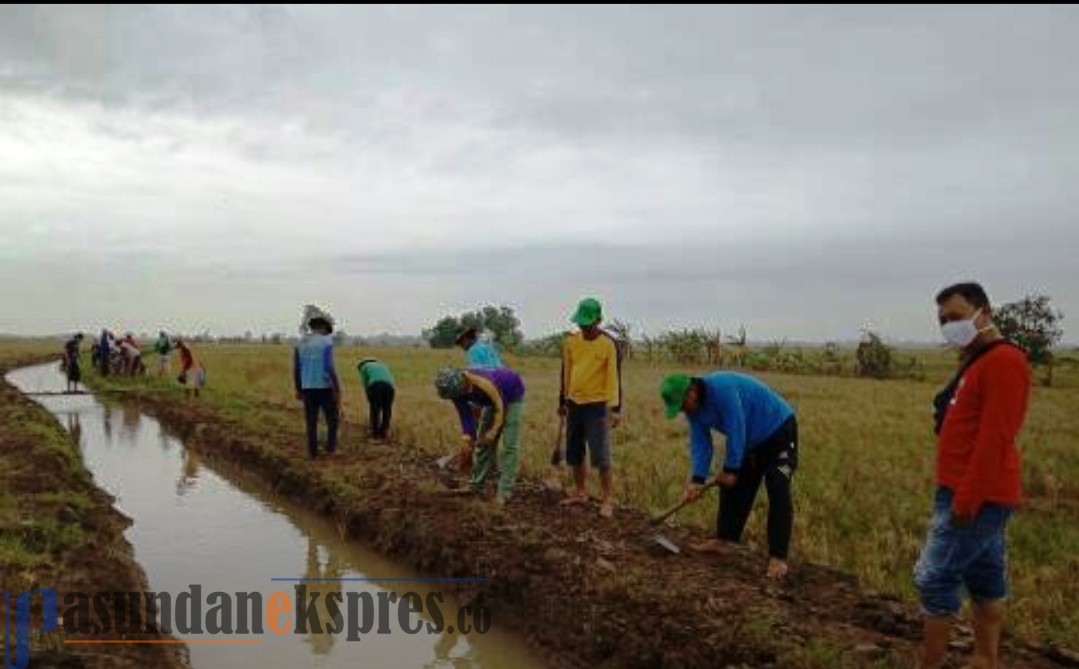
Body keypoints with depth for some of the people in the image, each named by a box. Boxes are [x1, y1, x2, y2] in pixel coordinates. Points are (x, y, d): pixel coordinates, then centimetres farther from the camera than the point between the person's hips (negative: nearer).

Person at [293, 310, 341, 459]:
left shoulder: (300, 343, 5)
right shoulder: (327, 342, -13)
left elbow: (296, 369, 6)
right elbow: (330, 367, -21)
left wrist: (298, 389, 17)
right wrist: (338, 389, -15)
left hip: (308, 389, 4)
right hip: (325, 388, -4)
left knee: (311, 422, 12)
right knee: (333, 418, 15)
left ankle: (313, 452, 15)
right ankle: (330, 447, 14)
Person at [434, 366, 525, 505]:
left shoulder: (483, 384, -40)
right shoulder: (456, 389, -21)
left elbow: (500, 408, -25)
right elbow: (465, 416, -13)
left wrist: (493, 431, -22)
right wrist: (466, 438, -21)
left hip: (513, 395, -7)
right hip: (495, 397, 7)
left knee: (509, 445, -12)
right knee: (483, 442, 8)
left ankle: (504, 492, -11)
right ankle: (476, 485, 18)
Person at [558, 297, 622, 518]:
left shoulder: (608, 344, -10)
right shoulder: (570, 341, 5)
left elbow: (614, 377, -10)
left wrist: (616, 408, -15)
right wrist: (562, 402, 16)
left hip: (597, 406, -5)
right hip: (574, 404, 5)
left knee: (601, 457, -6)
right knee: (574, 454, 13)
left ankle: (607, 500, 3)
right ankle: (580, 493, 28)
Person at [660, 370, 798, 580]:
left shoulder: (722, 388, -34)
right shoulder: (694, 408, -6)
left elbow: (736, 431, -31)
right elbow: (700, 443, -6)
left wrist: (730, 470, -22)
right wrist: (697, 480, -17)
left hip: (779, 429, -9)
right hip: (750, 441, 9)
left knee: (778, 491, -16)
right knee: (732, 488, 10)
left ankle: (778, 558, -16)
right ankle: (721, 540, 20)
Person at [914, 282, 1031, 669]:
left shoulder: (1003, 361, -17)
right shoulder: (978, 362, 14)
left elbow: (995, 438, -22)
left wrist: (966, 499, -21)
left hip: (977, 497, -10)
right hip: (976, 496, 10)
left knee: (935, 578, -5)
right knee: (984, 580, 15)